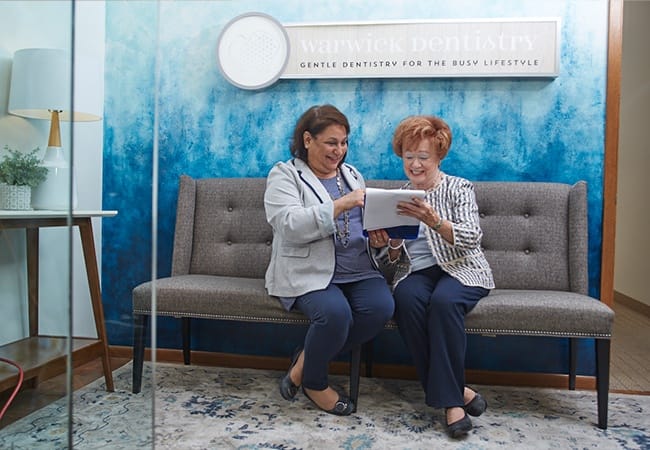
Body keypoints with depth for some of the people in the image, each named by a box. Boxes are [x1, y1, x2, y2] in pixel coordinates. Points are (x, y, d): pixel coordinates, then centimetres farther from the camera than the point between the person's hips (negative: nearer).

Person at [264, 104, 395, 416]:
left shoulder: (351, 174, 20)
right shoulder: (284, 175, 1)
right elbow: (288, 226, -17)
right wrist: (340, 205, -24)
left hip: (358, 269, 6)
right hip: (309, 272, -5)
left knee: (381, 307, -23)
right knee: (335, 312, -33)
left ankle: (306, 360, -1)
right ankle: (314, 382, 1)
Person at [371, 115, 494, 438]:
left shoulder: (459, 188, 3)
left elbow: (472, 238, -12)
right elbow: (394, 259, 13)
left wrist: (434, 221, -30)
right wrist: (391, 246, -12)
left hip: (461, 269, -2)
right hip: (416, 271, 3)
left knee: (444, 301, -36)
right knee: (406, 299, -32)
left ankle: (450, 398, -19)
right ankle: (458, 393, -22)